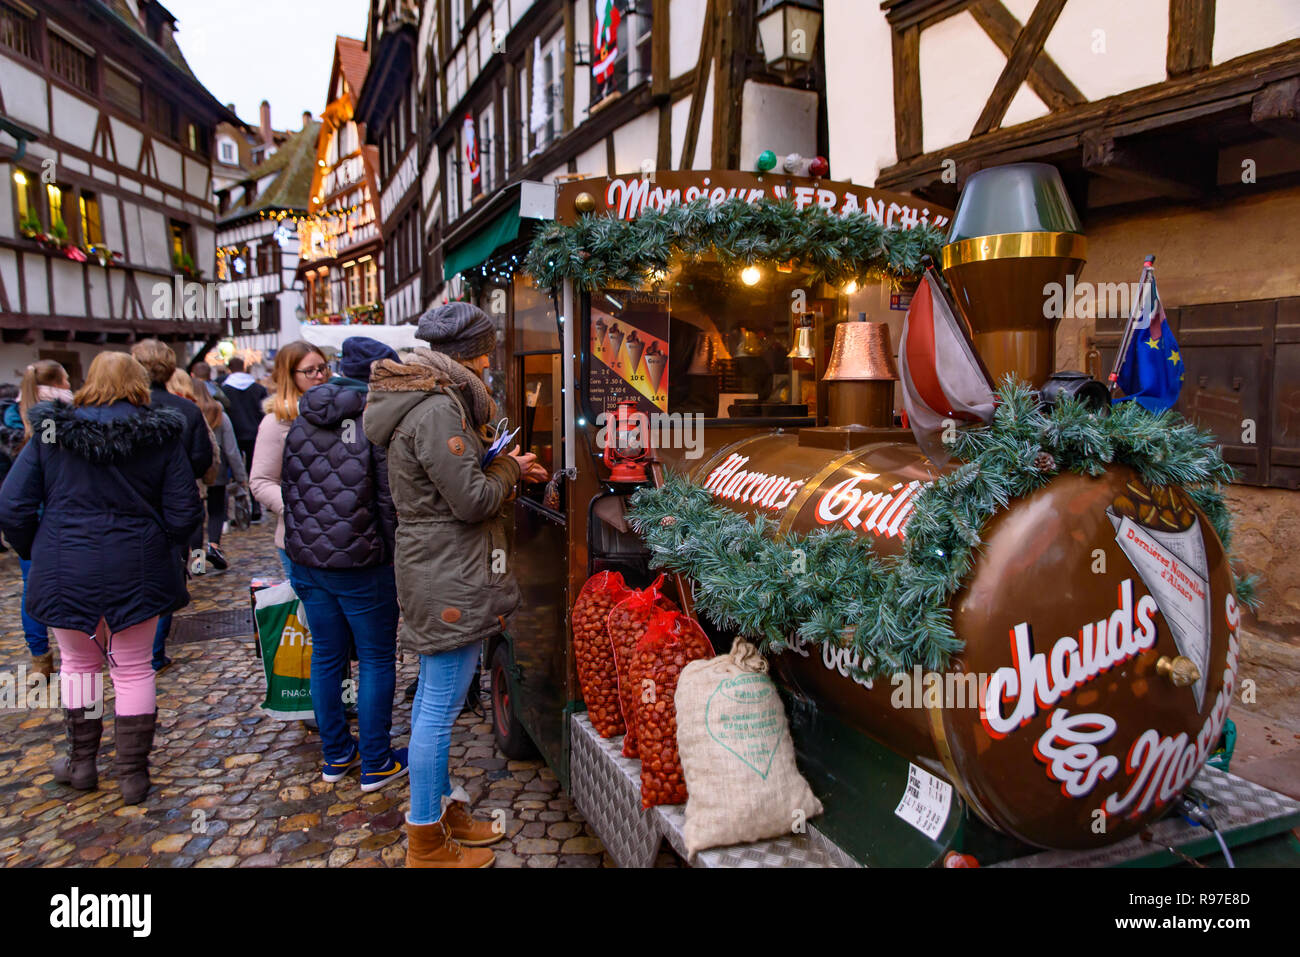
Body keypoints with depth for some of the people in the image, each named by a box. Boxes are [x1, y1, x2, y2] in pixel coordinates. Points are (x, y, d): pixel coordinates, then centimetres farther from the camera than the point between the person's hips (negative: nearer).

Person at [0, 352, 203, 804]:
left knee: (78, 663, 20)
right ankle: (133, 773, 19)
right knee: (133, 669, 11)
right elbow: (185, 513, -6)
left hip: (65, 573, 1)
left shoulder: (50, 433, -1)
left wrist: (39, 553, 12)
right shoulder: (162, 436, -5)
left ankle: (81, 763, 32)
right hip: (137, 573, -1)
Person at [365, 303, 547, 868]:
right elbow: (472, 499, -20)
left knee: (433, 697, 20)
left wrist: (506, 470, 14)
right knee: (440, 708, 0)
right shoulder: (438, 408, -20)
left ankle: (442, 807, 36)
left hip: (433, 571, 11)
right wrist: (510, 469, -3)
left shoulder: (426, 398, 13)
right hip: (449, 578, -11)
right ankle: (427, 843, 15)